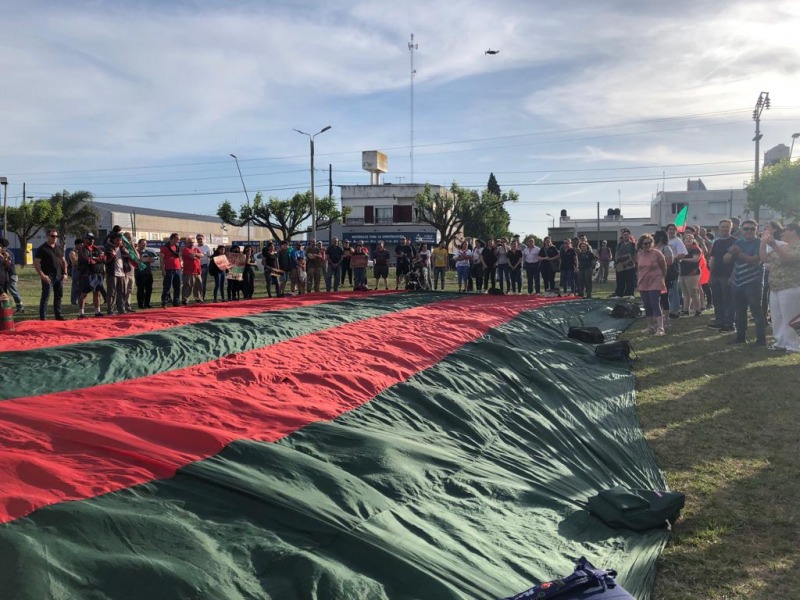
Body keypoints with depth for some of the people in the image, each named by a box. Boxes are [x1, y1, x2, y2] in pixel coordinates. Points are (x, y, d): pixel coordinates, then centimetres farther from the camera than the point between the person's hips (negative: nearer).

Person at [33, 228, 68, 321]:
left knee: (58, 296, 11)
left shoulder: (59, 248, 15)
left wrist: (65, 273, 8)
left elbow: (64, 261, 21)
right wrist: (42, 275, -16)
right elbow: (36, 263, -7)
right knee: (45, 297, -5)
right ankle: (42, 317, -3)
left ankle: (58, 315, 20)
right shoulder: (42, 249, -4)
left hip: (59, 276, 6)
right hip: (48, 277, -6)